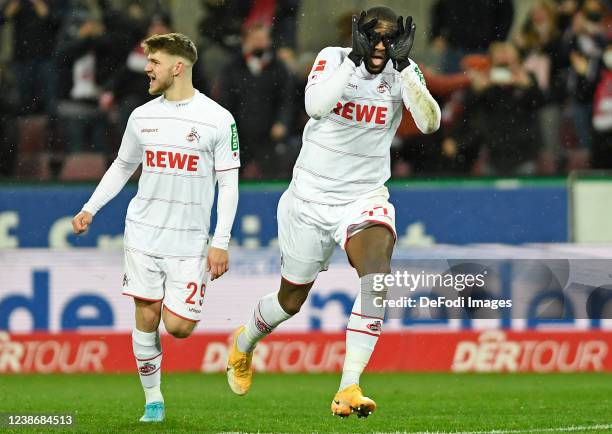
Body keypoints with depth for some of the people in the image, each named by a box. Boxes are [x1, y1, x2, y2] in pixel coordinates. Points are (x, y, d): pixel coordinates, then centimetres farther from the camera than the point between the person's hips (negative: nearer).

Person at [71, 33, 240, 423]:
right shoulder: (142, 117, 7)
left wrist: (221, 242, -8)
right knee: (146, 317, 0)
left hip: (190, 240, -3)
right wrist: (90, 209, 12)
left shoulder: (217, 119, -5)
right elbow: (122, 167, 22)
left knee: (178, 326, -9)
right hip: (143, 233, 3)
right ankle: (153, 400, 12)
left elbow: (229, 184, -3)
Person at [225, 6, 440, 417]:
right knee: (291, 301, 13)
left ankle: (349, 390, -26)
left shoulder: (403, 72, -5)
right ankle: (244, 342, 48)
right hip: (312, 198, -1)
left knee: (378, 276, -28)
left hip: (365, 199, 1)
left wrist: (404, 66, -29)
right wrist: (354, 59, -33)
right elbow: (315, 106, -29)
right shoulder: (334, 59, -10)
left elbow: (430, 122, -22)